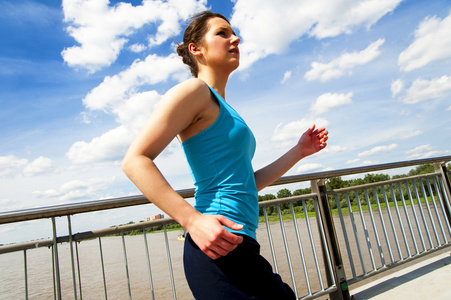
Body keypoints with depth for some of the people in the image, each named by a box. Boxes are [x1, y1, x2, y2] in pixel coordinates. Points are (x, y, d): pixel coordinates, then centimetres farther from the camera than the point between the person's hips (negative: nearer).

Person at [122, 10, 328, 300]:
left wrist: (299, 151, 18)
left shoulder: (224, 110, 21)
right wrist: (193, 221, -23)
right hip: (219, 247, -9)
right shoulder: (194, 91, -5)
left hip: (239, 245, 9)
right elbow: (135, 161, -15)